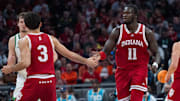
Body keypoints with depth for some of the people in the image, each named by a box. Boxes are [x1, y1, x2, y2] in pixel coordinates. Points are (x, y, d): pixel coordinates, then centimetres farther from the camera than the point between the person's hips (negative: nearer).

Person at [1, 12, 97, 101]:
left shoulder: (24, 41, -4)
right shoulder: (51, 39, 9)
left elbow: (25, 63, -18)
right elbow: (70, 55, 11)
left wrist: (10, 69, -2)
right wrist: (86, 61, 25)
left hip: (34, 81, -4)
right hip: (50, 80, 4)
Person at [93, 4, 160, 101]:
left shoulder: (146, 32, -4)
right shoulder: (117, 31, -3)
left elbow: (156, 53, 2)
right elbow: (106, 51, -7)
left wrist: (155, 63, -21)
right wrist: (100, 55, -31)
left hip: (140, 69, -2)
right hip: (122, 70, 2)